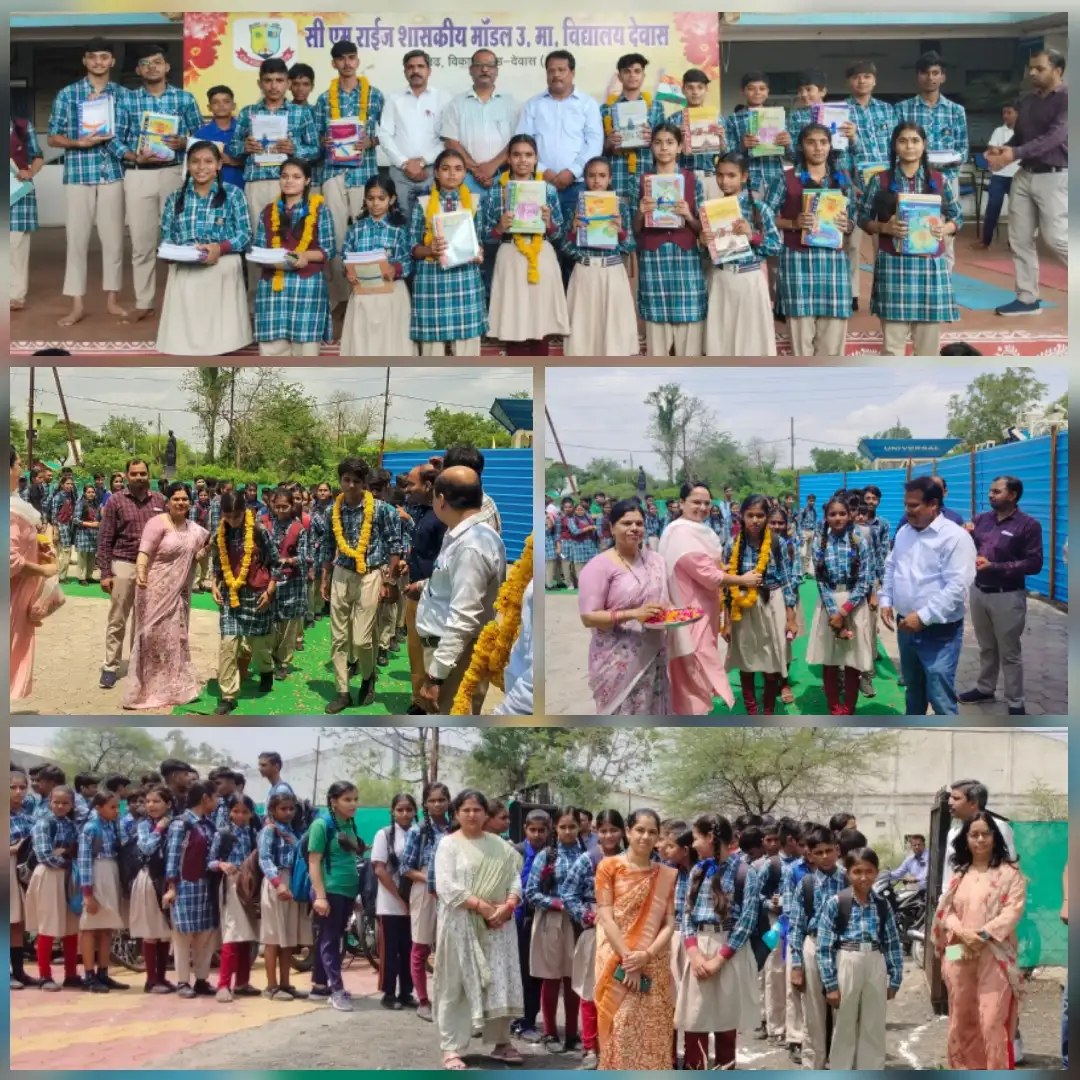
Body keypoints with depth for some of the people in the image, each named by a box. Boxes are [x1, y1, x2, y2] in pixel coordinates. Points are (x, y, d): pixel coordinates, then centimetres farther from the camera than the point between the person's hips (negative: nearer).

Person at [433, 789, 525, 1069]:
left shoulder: (500, 845, 12)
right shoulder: (448, 844, -3)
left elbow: (514, 879, 7)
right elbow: (446, 886, -13)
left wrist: (508, 906, -13)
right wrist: (482, 906, -17)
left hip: (497, 925, 4)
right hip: (461, 924, -4)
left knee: (500, 982, 6)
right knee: (456, 986, 0)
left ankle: (501, 1042, 18)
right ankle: (451, 1048, 4)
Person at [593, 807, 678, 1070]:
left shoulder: (667, 875, 9)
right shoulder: (609, 866, 1)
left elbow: (670, 924, 3)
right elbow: (606, 918, -6)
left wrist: (647, 955, -13)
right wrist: (627, 960, -14)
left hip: (654, 967, 2)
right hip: (618, 965, -2)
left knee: (653, 1035, 1)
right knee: (620, 1032, -6)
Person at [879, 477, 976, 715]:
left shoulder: (954, 537, -17)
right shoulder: (904, 533, 8)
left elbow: (957, 586, -23)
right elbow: (890, 567, 20)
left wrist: (923, 616, -25)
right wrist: (886, 601, 5)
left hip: (939, 631, -8)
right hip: (906, 626, 8)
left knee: (940, 695, -9)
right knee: (912, 686, 23)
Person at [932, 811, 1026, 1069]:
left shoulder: (1009, 872, 1)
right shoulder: (959, 874, 14)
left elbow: (1014, 909, -8)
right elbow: (946, 910, 9)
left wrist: (983, 935, -17)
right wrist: (963, 933, -11)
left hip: (995, 956, -5)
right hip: (960, 955, 5)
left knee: (993, 1021, -10)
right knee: (962, 1019, 10)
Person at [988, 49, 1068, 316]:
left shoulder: (1066, 98, -11)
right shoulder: (1028, 102, 14)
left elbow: (1056, 135, -21)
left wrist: (1015, 153, -29)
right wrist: (1002, 150, -6)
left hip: (1054, 176, -8)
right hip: (1024, 175, 8)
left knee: (1055, 237, -10)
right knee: (1019, 238, 6)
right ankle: (1027, 298, 13)